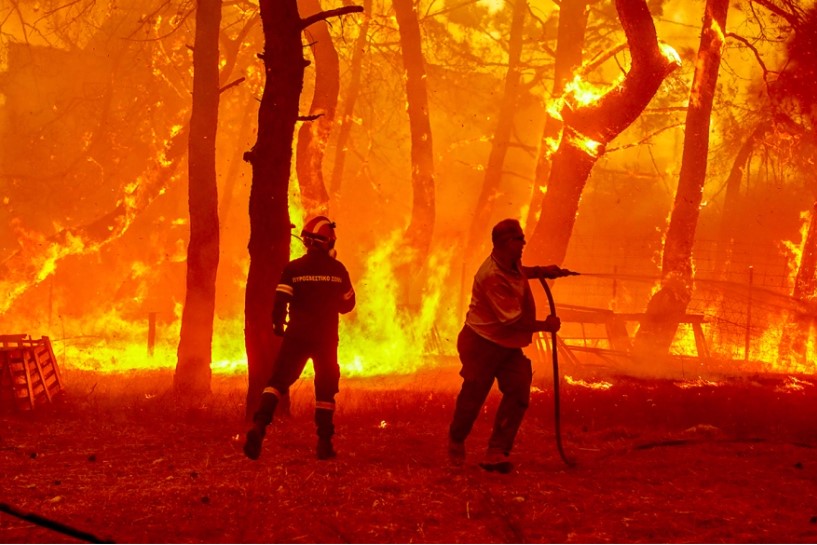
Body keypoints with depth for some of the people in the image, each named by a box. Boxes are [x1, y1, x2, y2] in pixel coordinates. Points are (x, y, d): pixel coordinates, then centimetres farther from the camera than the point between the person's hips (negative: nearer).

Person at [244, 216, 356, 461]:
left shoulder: (293, 269, -4)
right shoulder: (337, 270, -1)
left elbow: (280, 300, -9)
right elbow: (347, 304, 8)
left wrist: (278, 324, 8)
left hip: (297, 336, 0)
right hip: (326, 338, 1)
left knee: (279, 380, 2)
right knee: (326, 388, 12)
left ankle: (259, 425, -21)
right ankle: (324, 443, 10)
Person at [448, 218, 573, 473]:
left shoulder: (512, 263, 0)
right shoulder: (492, 277, -29)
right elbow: (512, 321, -27)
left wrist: (542, 271, 14)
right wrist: (546, 325, -16)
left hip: (508, 345, 8)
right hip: (482, 344, -8)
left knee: (518, 393, -8)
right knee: (473, 397, 7)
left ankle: (496, 453, -7)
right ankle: (456, 442, 35)